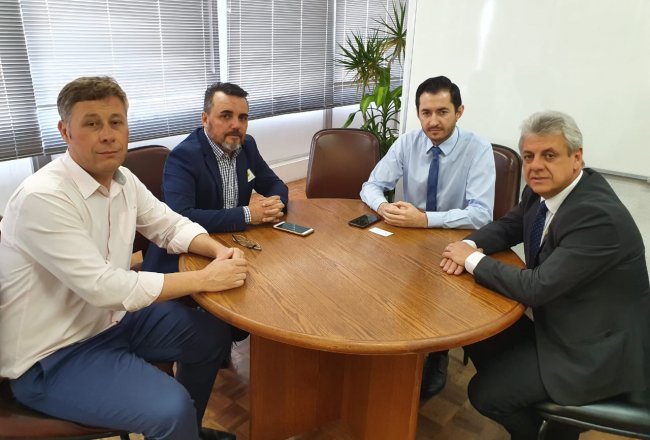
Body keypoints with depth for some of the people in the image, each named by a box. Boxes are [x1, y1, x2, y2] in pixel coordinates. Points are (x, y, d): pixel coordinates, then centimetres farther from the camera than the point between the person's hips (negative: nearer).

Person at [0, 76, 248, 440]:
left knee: (213, 334, 10)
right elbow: (103, 287, -30)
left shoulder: (123, 180, -2)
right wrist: (205, 278, -26)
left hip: (109, 320, 8)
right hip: (51, 357, -8)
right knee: (171, 408, -24)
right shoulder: (43, 197, -27)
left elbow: (172, 226, 8)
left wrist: (219, 250, -13)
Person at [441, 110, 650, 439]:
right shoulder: (542, 191, -4)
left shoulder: (598, 216, -30)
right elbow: (508, 226, 11)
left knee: (484, 393, -6)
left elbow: (535, 288, -32)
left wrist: (473, 260, -19)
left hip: (598, 351, -8)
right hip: (558, 323, 8)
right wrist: (471, 245, -10)